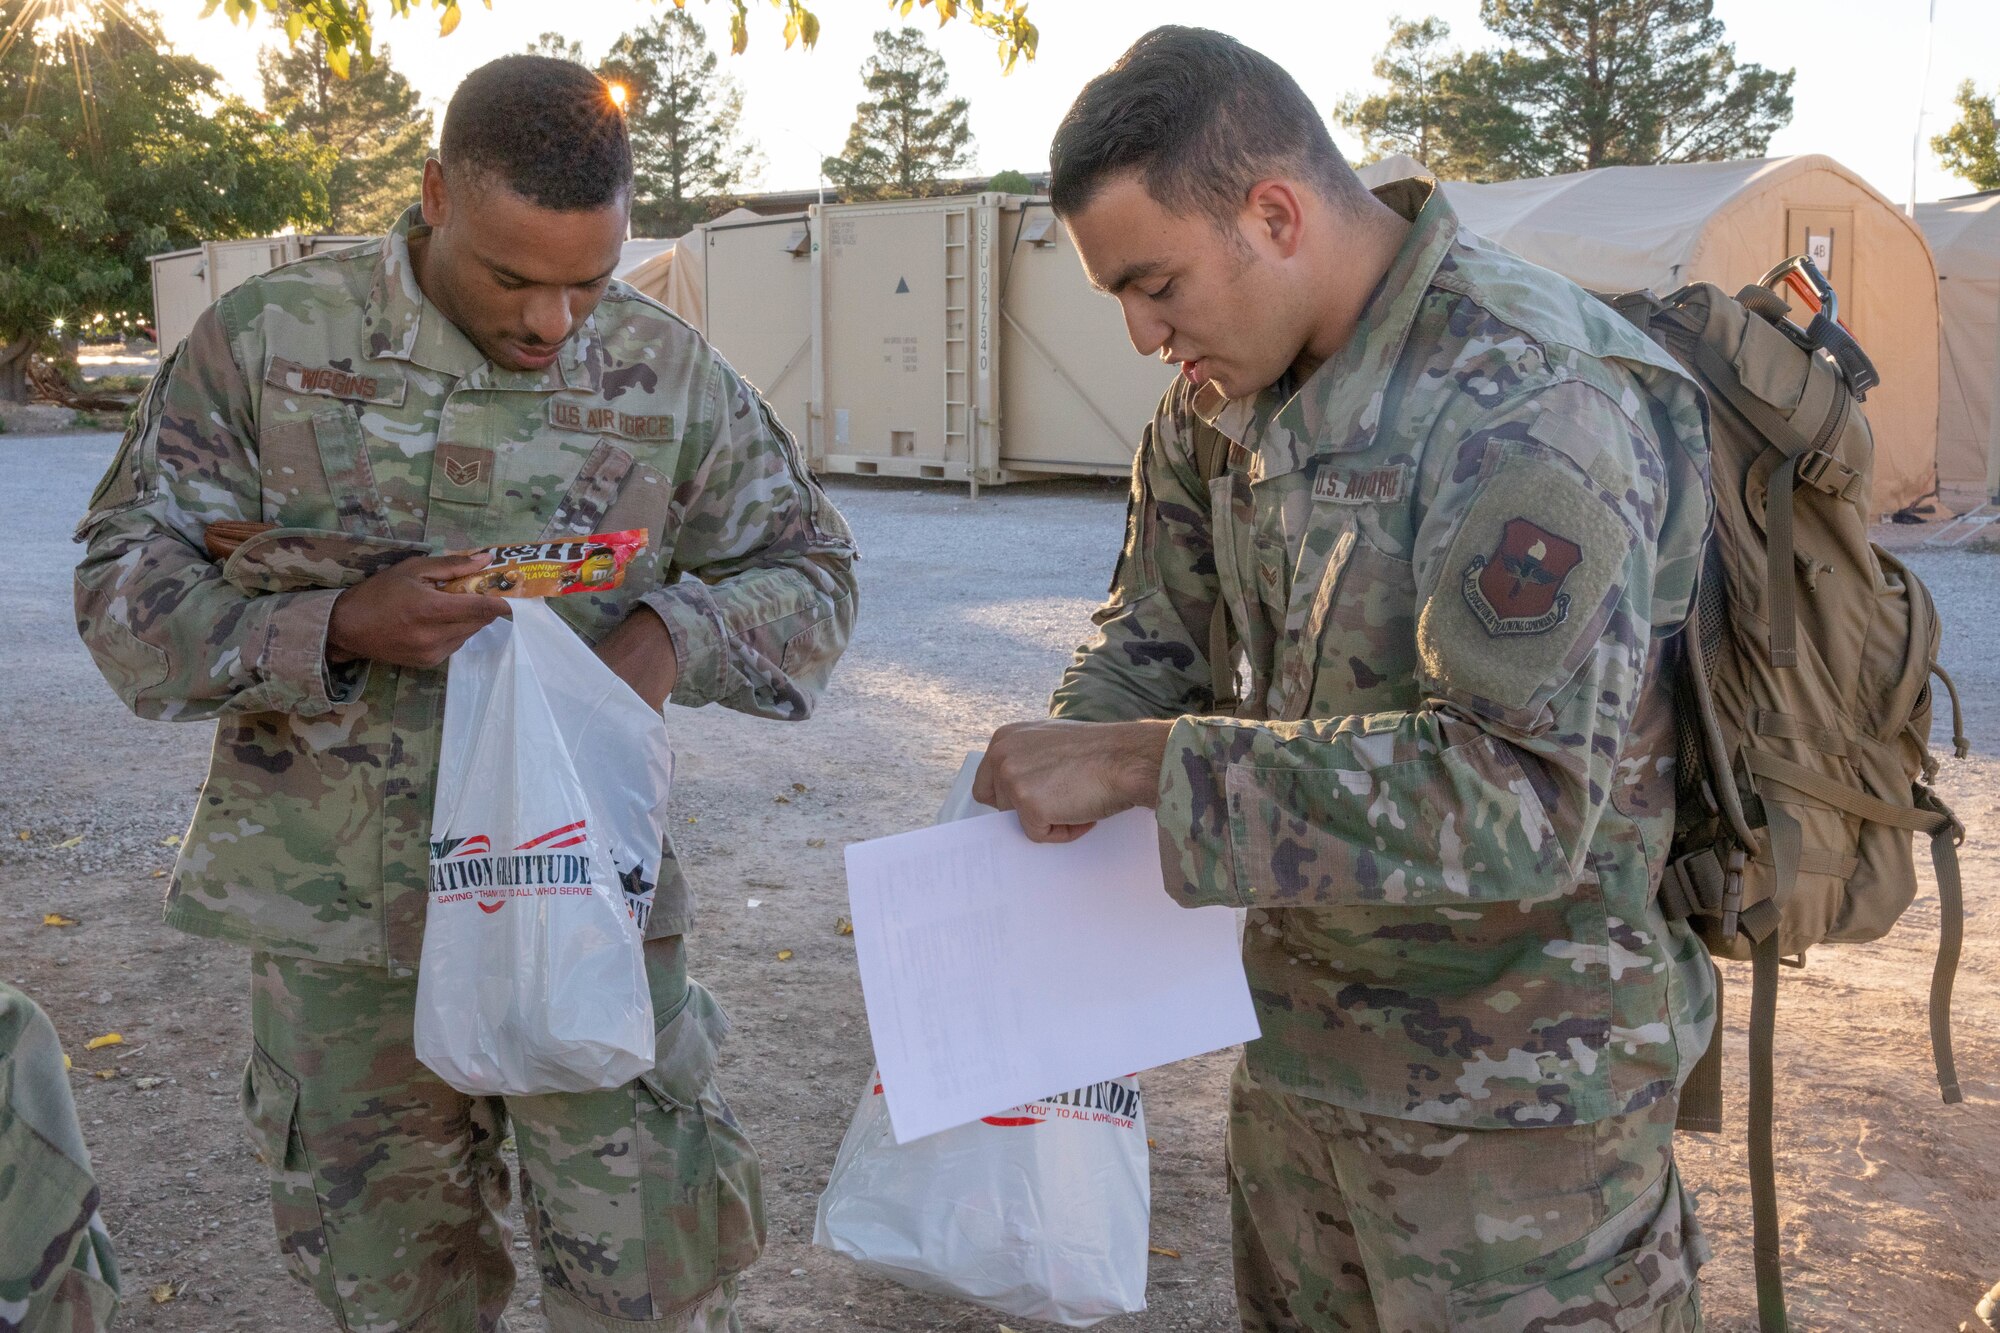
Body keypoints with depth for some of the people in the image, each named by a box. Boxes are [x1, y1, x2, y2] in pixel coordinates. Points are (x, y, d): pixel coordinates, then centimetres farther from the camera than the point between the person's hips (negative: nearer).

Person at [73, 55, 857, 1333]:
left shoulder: (674, 377, -2)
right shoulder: (268, 339, -4)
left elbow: (812, 574, 6)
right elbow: (127, 579, -4)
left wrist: (678, 633, -16)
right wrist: (337, 627, -22)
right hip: (335, 912, 1)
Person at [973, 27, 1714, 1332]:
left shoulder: (1532, 404, -25)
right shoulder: (1227, 386, 1)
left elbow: (1524, 794, -33)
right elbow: (1159, 632, 12)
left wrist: (1147, 762, -32)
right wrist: (1063, 770, -7)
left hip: (1510, 1080, -7)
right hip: (1299, 1030, 8)